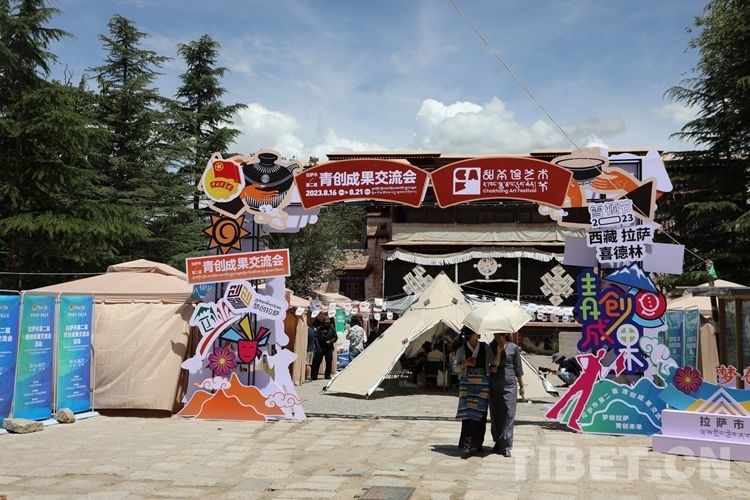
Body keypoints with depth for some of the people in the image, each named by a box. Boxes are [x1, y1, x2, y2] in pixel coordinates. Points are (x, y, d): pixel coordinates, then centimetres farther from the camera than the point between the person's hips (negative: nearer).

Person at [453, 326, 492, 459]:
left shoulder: (485, 348, 6)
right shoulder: (462, 349, 3)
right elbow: (455, 368, 5)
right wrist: (465, 364, -12)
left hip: (483, 385, 2)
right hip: (467, 384, -2)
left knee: (480, 415, 4)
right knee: (468, 414, -8)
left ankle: (477, 444, 16)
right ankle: (467, 446, -8)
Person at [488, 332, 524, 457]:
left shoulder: (513, 347, 4)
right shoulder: (490, 347, 5)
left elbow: (518, 368, 10)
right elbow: (491, 368, -2)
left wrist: (521, 386, 12)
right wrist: (498, 353, -11)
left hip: (509, 385, -1)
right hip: (493, 385, 2)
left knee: (508, 415, -7)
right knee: (495, 415, 7)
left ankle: (506, 446, -6)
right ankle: (498, 442, 20)